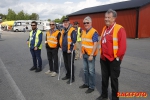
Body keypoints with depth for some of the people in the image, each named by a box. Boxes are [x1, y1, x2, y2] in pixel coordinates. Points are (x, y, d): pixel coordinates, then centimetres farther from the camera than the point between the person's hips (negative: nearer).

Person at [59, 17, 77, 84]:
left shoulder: (72, 30, -12)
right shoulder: (63, 31, 13)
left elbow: (74, 41, -17)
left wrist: (70, 49, -17)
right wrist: (61, 47, 15)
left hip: (70, 51, -8)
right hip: (64, 50, 8)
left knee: (70, 64, -2)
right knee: (66, 64, 17)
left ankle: (72, 78, 11)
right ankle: (68, 75, 33)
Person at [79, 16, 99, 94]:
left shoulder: (94, 32, -15)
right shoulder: (84, 32, 11)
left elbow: (95, 44, -20)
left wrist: (91, 55, -22)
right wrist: (81, 52, 14)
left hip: (90, 55, -8)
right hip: (85, 54, 8)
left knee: (91, 71, 2)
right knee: (85, 70, 17)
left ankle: (91, 87, 15)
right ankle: (86, 83, 33)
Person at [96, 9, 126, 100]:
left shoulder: (119, 29, -14)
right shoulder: (104, 29, 10)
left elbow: (123, 45, -18)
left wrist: (118, 57, -14)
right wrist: (102, 54, 12)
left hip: (114, 60, -7)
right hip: (104, 58, 7)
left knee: (114, 79, 7)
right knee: (104, 78, 17)